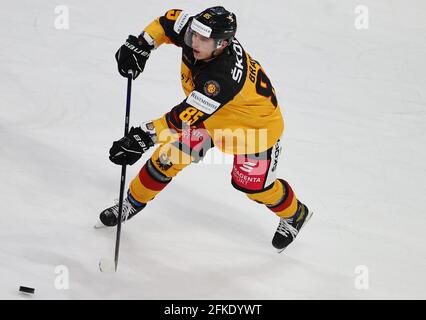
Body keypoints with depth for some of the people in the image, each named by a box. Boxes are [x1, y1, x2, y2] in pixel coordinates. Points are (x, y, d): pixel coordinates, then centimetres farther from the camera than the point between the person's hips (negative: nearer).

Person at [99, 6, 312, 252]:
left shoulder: (223, 77, -45)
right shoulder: (196, 35, -25)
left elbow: (189, 115, -49)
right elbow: (171, 20, -4)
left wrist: (144, 136, -52)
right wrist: (141, 45, -17)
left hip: (255, 125, -6)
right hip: (210, 115, 7)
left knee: (252, 184, 6)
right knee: (168, 156, -2)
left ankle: (295, 214, 35)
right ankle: (134, 202, 18)